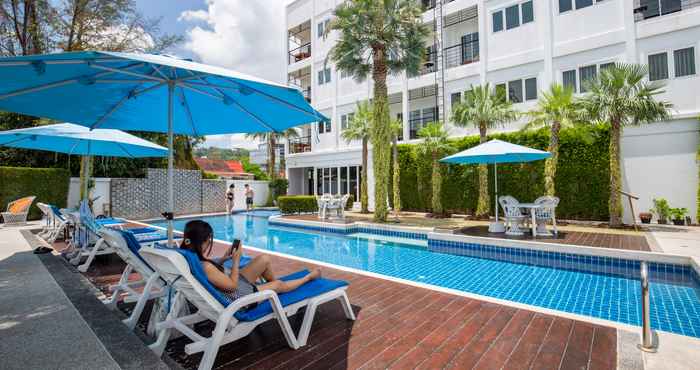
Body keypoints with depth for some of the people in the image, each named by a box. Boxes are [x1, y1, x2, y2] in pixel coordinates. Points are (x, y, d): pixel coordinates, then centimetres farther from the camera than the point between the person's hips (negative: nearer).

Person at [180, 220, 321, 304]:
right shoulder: (205, 267, -37)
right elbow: (232, 285, -26)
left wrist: (224, 258, -3)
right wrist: (236, 260, -20)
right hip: (239, 297, -8)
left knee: (264, 259, 8)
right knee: (279, 285, 9)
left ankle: (272, 282, 37)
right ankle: (309, 277, 34)